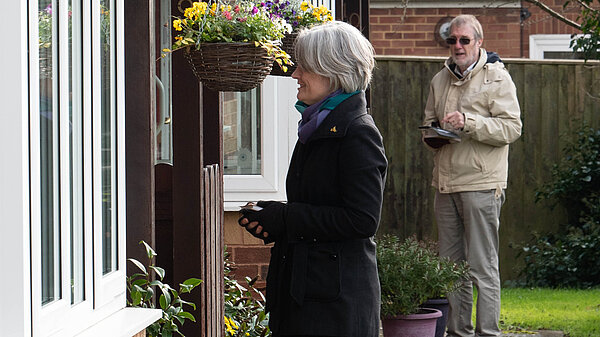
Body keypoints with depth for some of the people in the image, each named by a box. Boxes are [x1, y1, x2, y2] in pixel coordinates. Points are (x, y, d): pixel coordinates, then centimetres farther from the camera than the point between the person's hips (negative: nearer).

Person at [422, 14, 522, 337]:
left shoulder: (496, 77, -2)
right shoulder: (440, 80, 16)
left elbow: (512, 127, -11)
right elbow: (429, 121, 28)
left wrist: (468, 123, -20)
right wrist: (433, 135, 5)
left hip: (481, 184, -6)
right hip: (445, 183, 6)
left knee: (483, 267, -5)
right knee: (450, 266, 10)